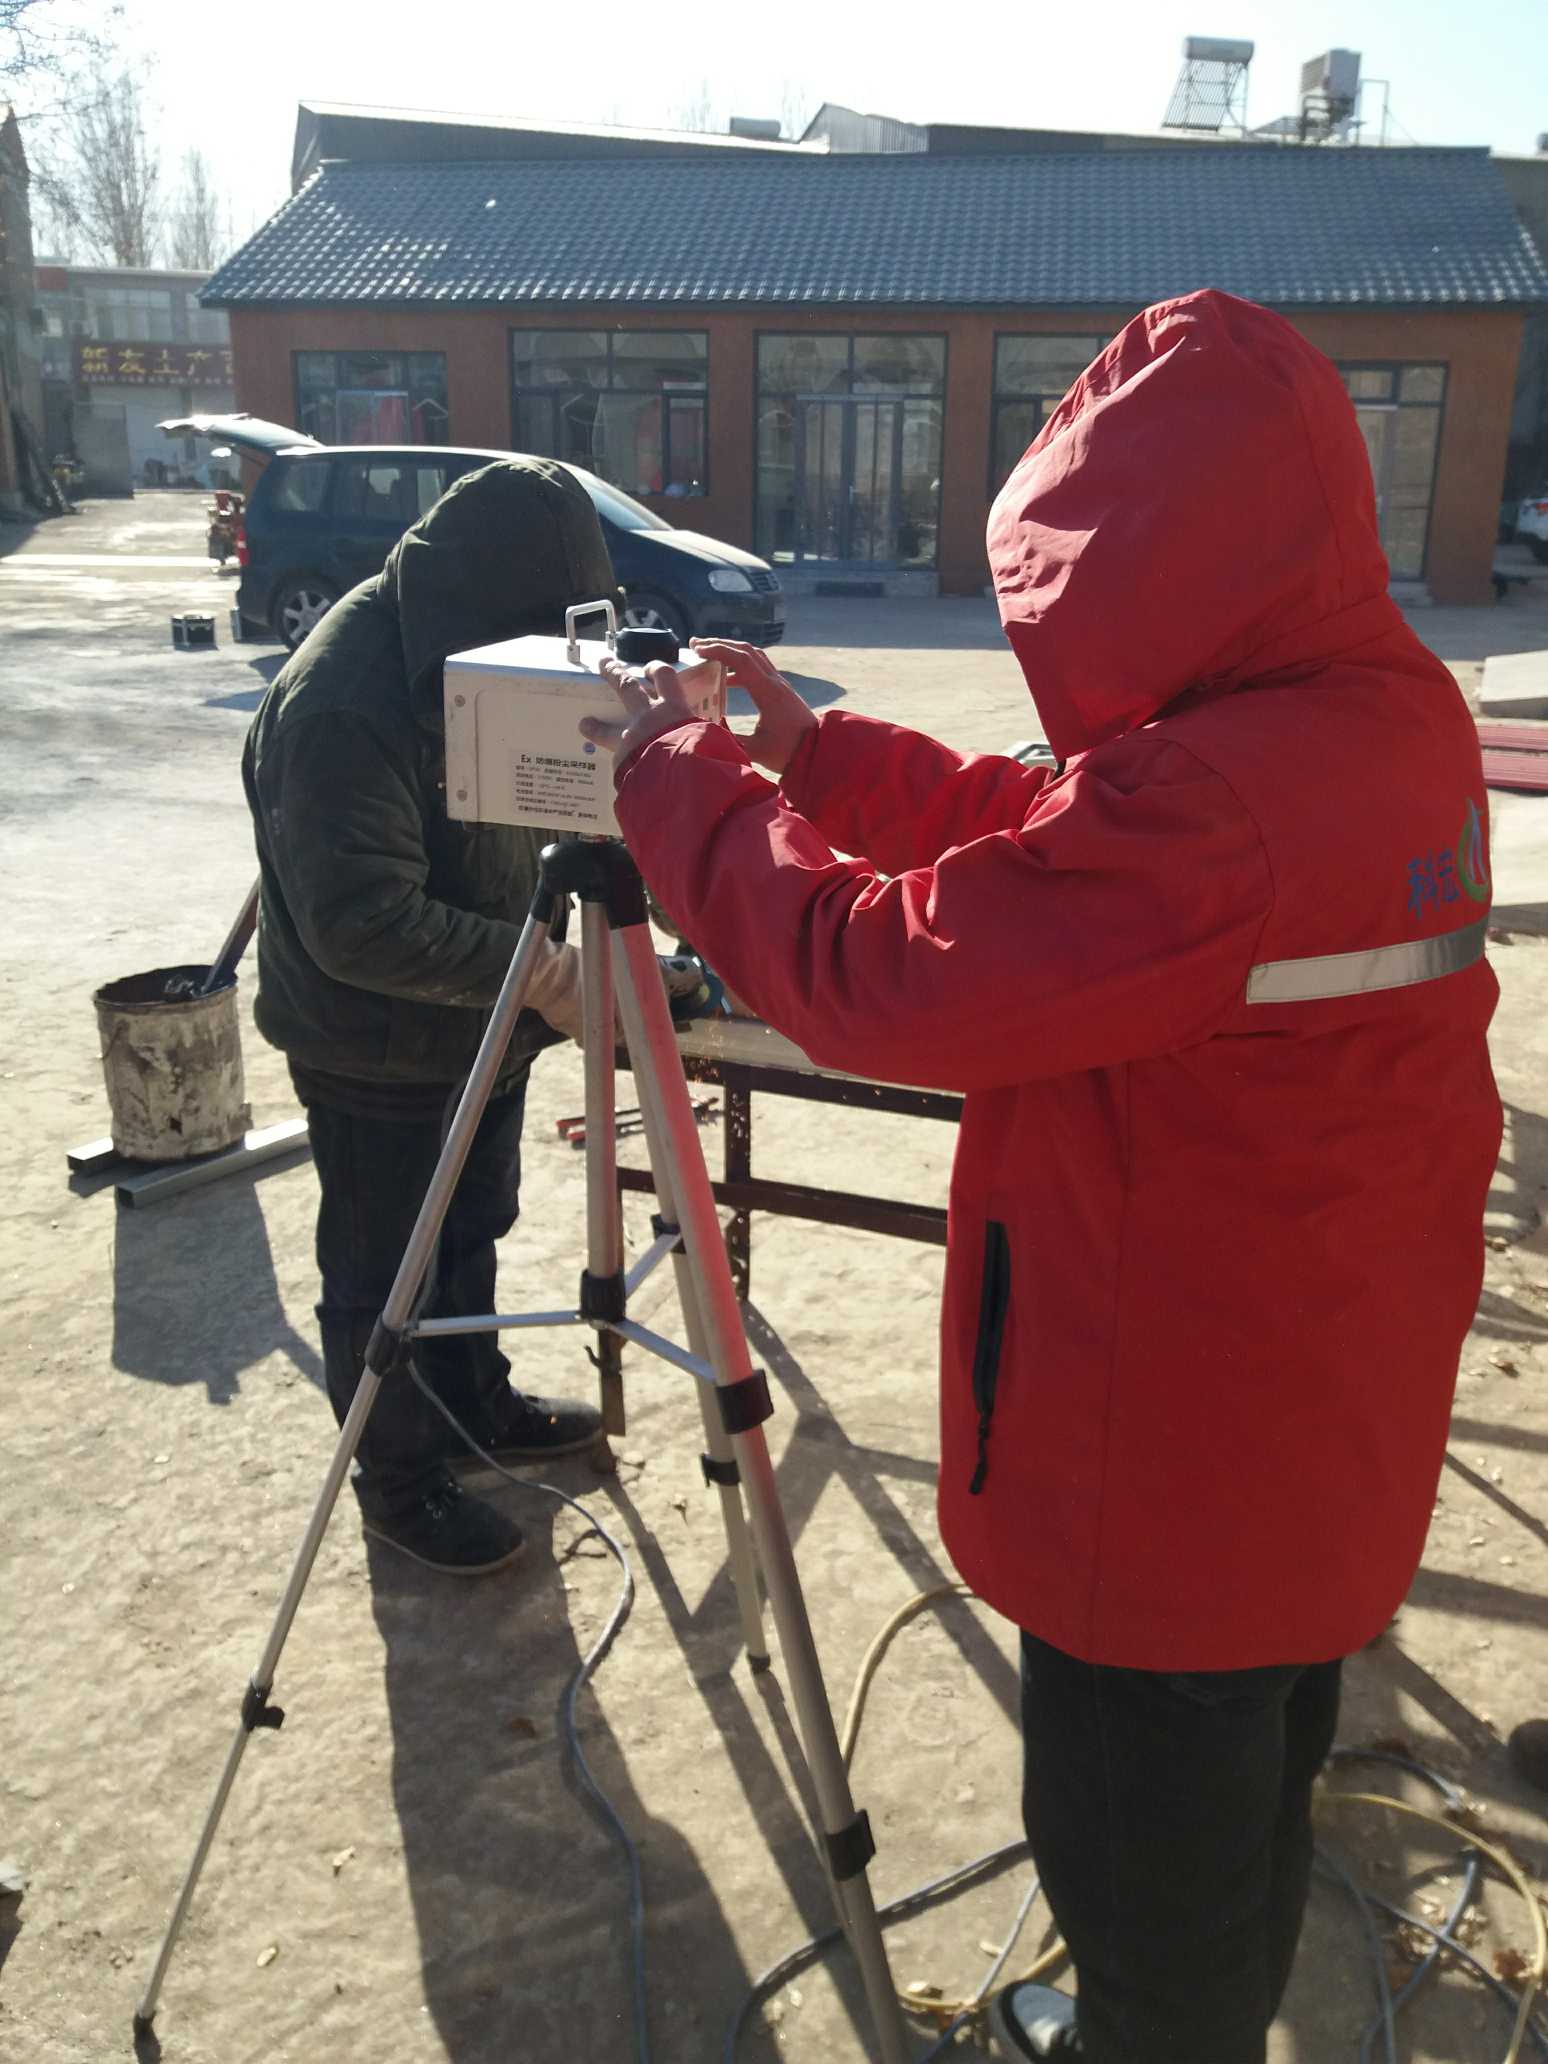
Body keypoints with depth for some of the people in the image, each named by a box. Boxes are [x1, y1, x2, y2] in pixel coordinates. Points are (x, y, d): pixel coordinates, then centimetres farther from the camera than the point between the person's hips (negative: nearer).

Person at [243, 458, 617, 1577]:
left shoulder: (469, 658, 1)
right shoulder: (340, 705, -29)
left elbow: (520, 808, 14)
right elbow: (360, 923, -31)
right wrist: (528, 971, -31)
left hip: (477, 1023, 9)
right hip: (379, 1055, -9)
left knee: (472, 1232, 24)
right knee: (382, 1279, 9)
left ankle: (476, 1402, 45)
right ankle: (401, 1484, 27)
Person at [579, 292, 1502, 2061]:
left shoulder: (1206, 802, -32)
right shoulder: (1397, 721, -1)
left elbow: (878, 975, -24)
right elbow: (1046, 854, 8)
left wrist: (681, 780, -11)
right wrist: (820, 755, 5)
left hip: (1168, 1457, -10)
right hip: (1334, 1426, 10)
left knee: (1140, 1844, 16)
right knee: (1251, 1777, 29)